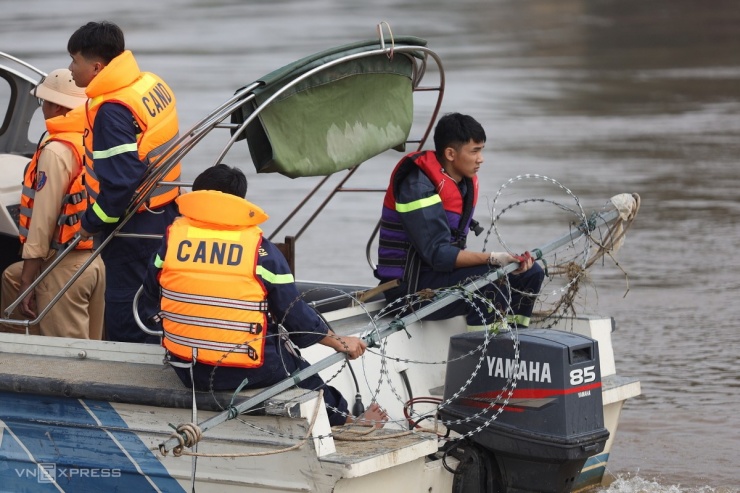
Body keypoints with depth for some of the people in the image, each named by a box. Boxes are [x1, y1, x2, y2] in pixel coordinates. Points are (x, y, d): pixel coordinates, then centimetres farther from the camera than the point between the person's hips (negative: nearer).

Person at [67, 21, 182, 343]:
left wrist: (92, 222, -12)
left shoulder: (112, 110, -23)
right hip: (164, 216, 9)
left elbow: (120, 181, -27)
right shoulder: (151, 84, 5)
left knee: (126, 322, -2)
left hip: (133, 229, -9)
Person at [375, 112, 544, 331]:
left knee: (531, 272, 4)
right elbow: (437, 254, -27)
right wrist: (493, 258, -32)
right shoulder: (417, 186, -20)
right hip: (408, 287, -10)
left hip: (442, 273, 10)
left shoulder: (466, 182, 9)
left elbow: (454, 248, 5)